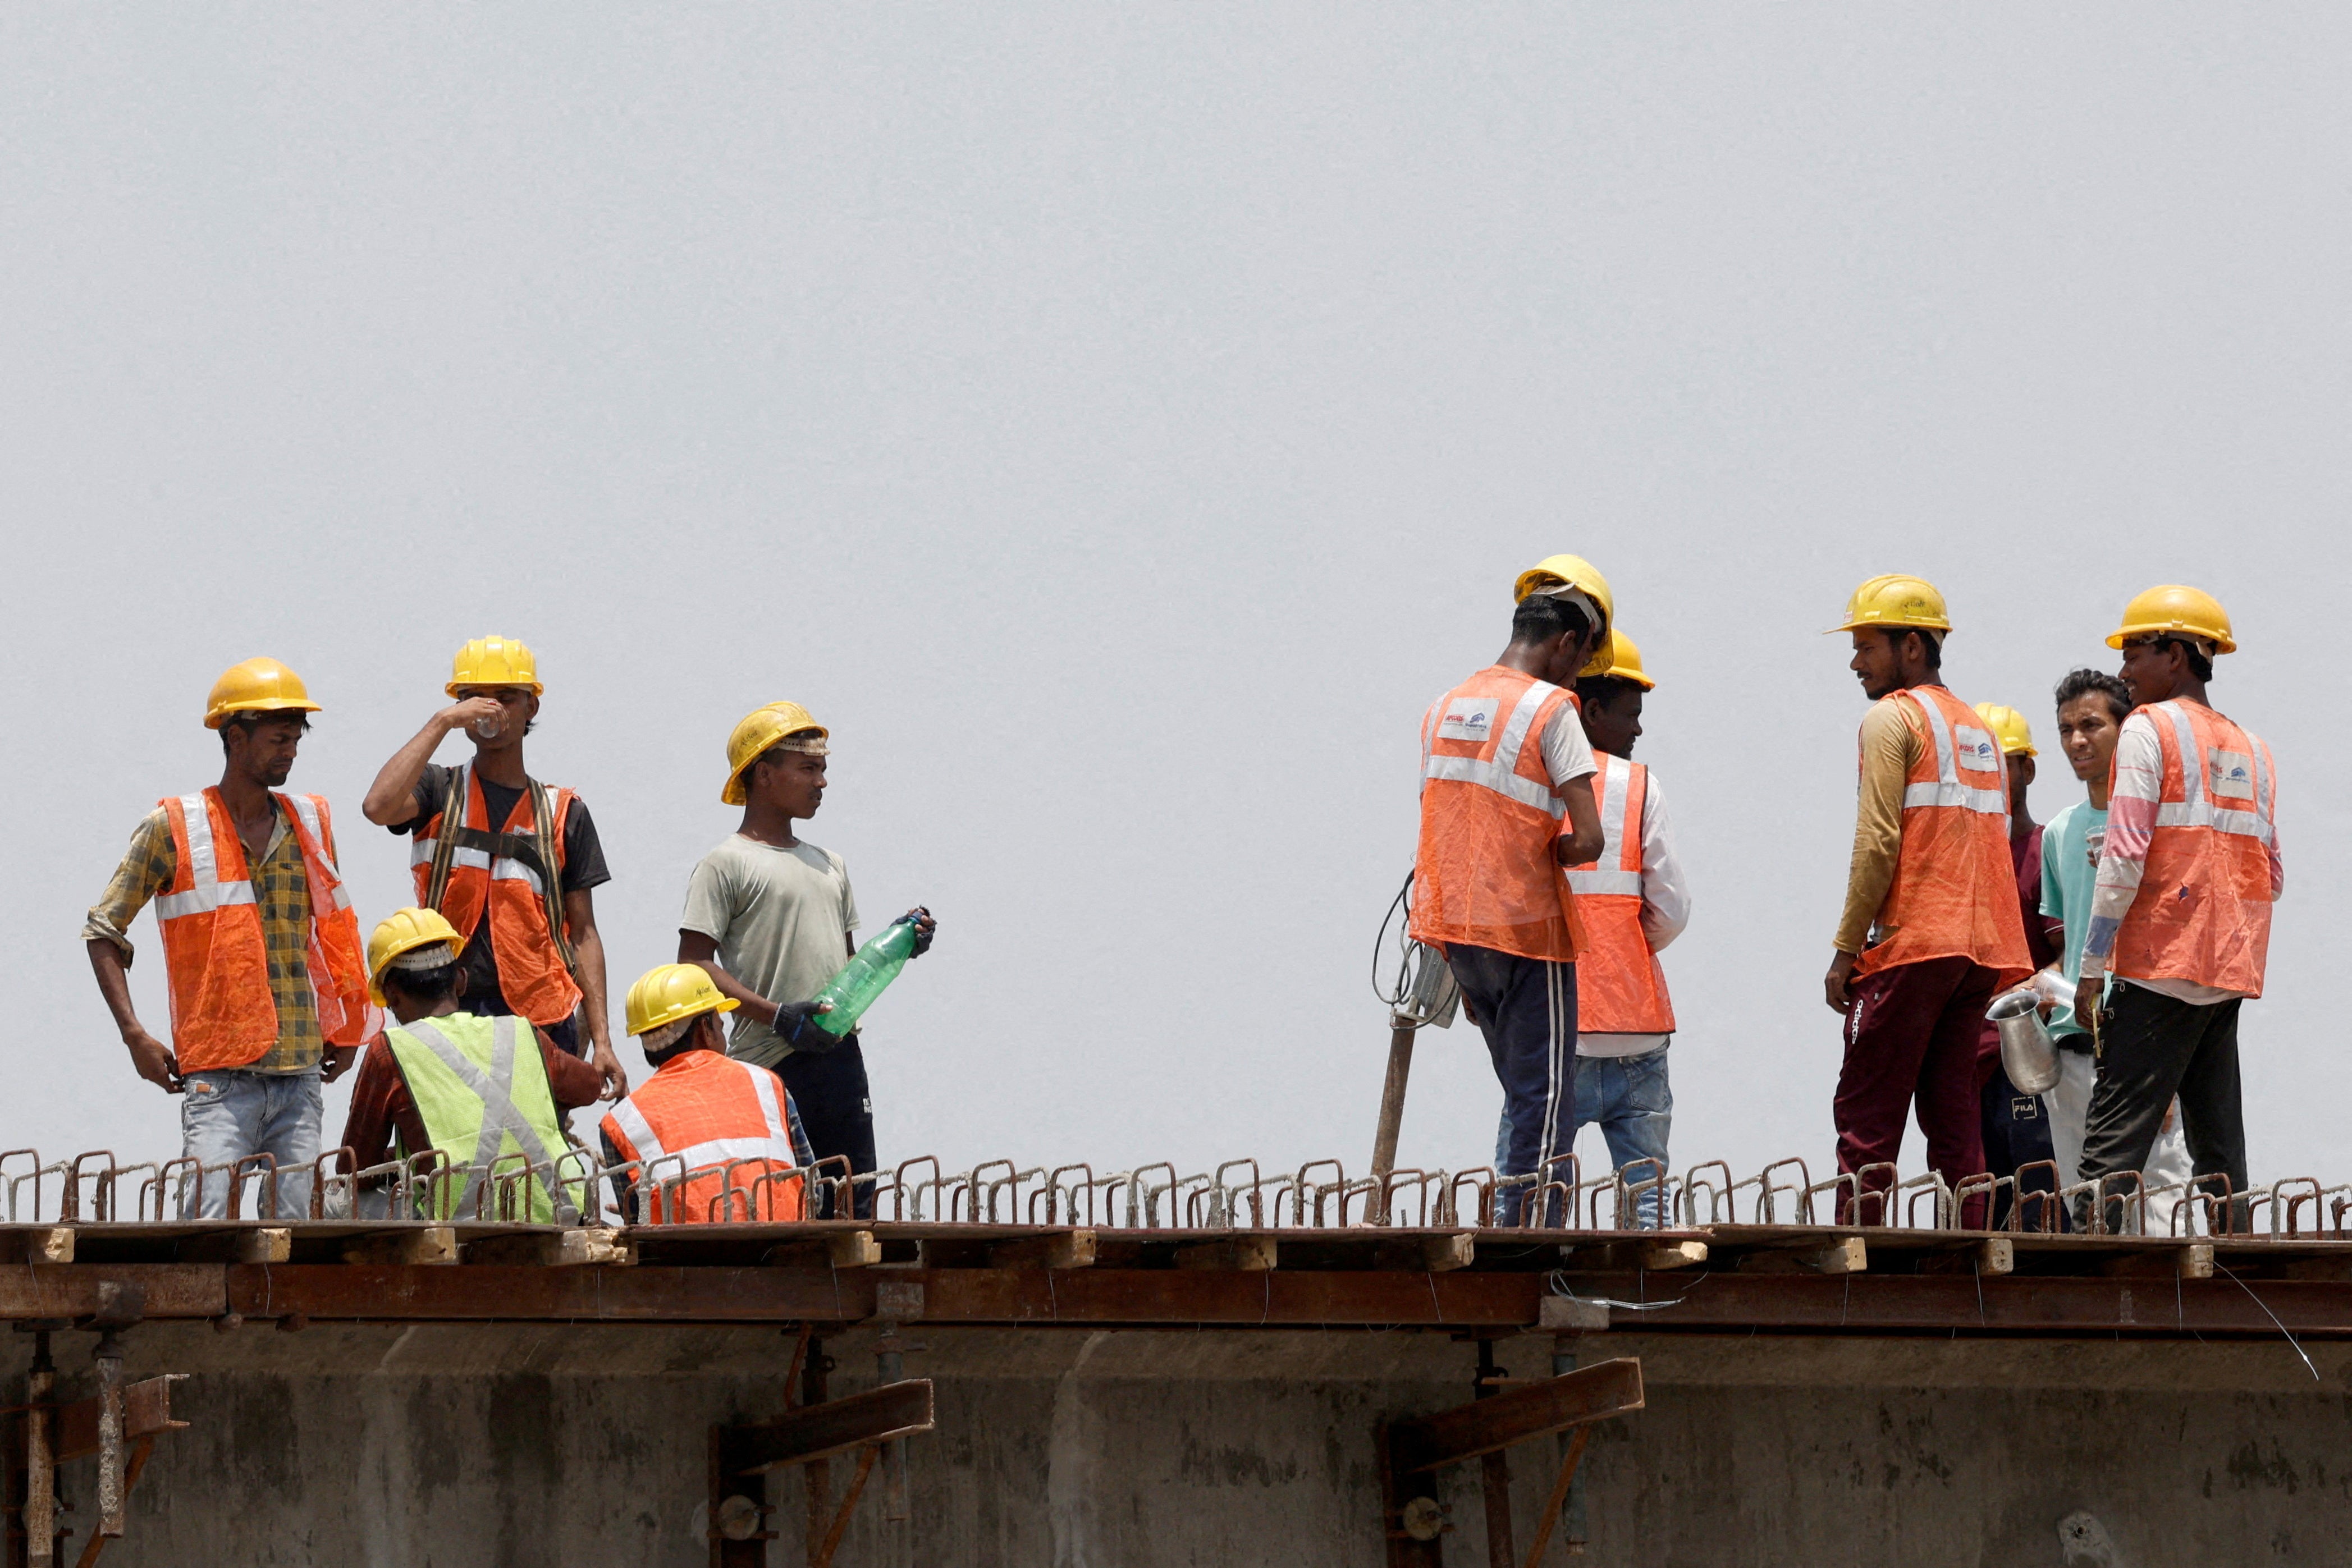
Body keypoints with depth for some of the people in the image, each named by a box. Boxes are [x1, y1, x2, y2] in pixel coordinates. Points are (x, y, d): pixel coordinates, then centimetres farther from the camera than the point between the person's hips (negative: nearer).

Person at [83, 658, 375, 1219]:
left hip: (299, 1073, 4)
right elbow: (104, 930, 5)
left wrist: (347, 1030, 18)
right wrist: (134, 1034, -5)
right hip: (218, 1073, -4)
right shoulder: (172, 830, 1)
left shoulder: (310, 825, 13)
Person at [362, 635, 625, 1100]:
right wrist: (441, 724, -8)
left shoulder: (564, 814, 14)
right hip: (446, 1017, -1)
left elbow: (583, 934, 11)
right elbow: (379, 807, -14)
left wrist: (601, 1040, 2)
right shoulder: (438, 793, 11)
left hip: (542, 1022, 1)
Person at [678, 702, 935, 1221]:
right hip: (769, 1064, -7)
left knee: (856, 1212, 1)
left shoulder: (828, 866, 22)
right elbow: (693, 967, -9)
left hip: (841, 1057, 7)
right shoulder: (726, 865, -1)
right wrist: (777, 1016, -18)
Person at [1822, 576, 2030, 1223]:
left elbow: (1879, 843, -12)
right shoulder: (1978, 730, 21)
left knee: (1867, 1121, -7)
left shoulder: (1893, 718, -4)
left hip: (1909, 948, -8)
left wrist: (1846, 949, -9)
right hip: (1980, 950, 8)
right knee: (1954, 1117, 7)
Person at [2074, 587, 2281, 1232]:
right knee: (2219, 1149, 8)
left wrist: (2091, 970, -9)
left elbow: (2124, 856, -12)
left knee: (2113, 1143, -11)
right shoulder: (2251, 749, 16)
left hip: (2162, 971, -7)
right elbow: (2272, 879, 15)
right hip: (2231, 973, 7)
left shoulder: (2149, 729, -5)